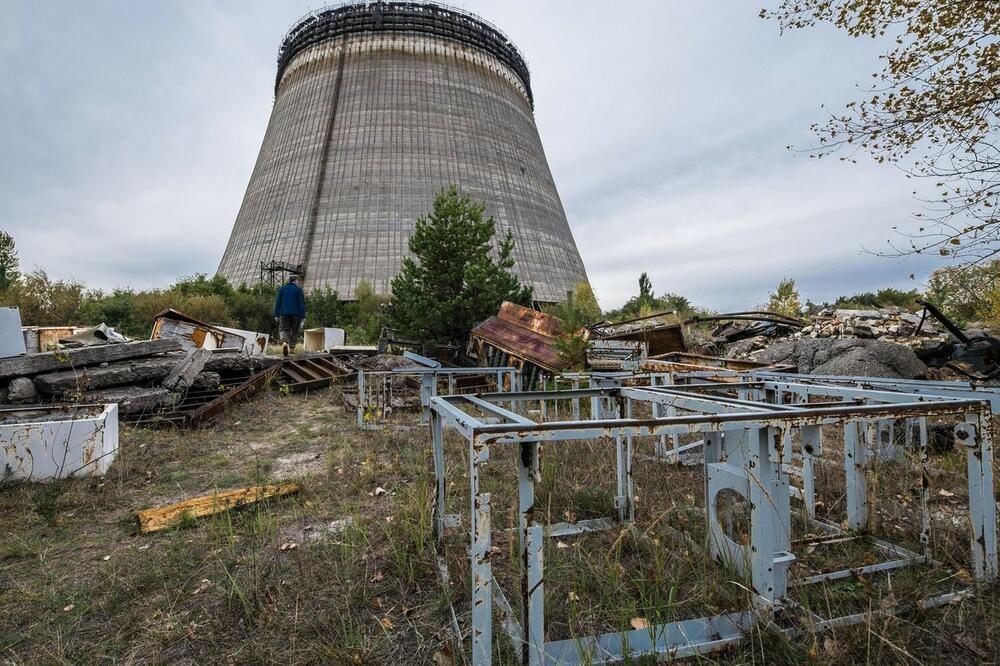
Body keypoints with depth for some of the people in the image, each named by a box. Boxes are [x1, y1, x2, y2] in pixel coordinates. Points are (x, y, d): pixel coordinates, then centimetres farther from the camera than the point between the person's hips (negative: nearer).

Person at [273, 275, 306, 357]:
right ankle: (292, 347, 13)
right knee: (294, 330, 10)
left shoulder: (282, 288, 9)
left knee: (283, 329, 3)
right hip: (295, 313, -2)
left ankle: (284, 342, -24)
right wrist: (302, 316, -5)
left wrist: (276, 315, 8)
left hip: (284, 313, 2)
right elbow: (302, 303, -5)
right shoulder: (298, 289, 0)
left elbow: (277, 302, 6)